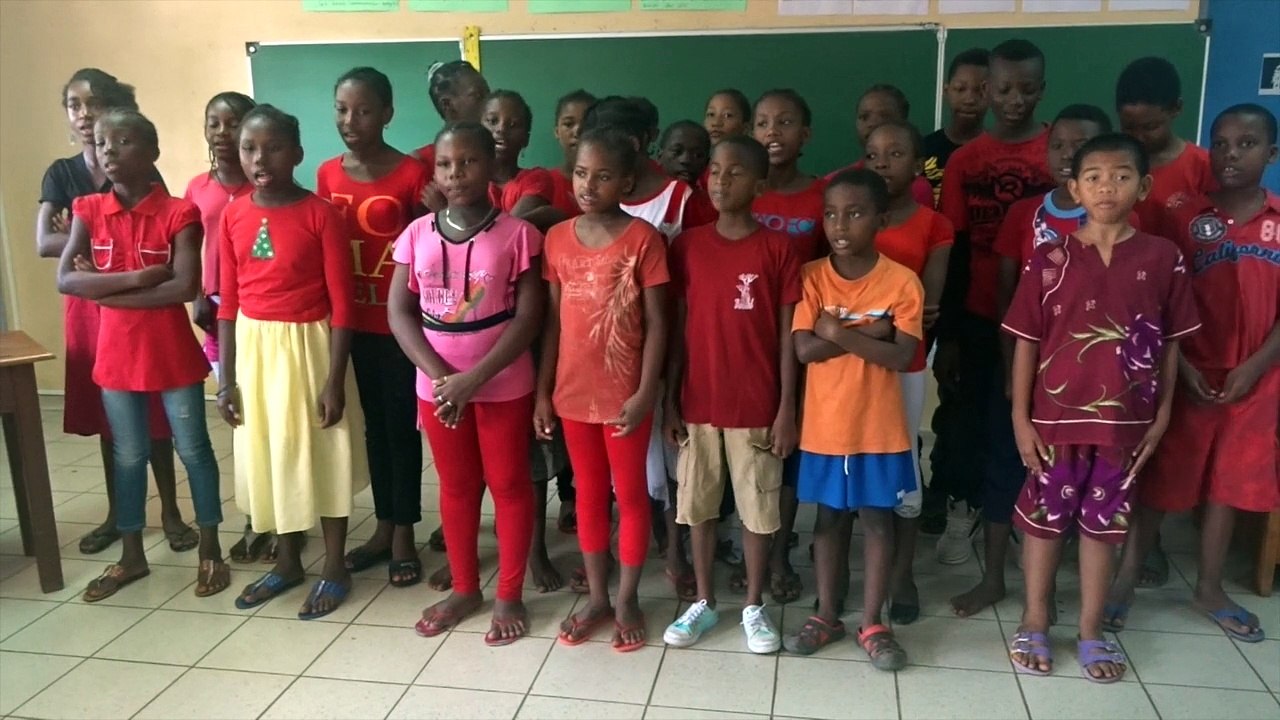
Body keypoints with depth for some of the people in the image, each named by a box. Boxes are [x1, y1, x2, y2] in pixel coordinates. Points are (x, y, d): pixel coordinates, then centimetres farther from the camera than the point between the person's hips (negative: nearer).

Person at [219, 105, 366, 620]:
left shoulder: (321, 214, -12)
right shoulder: (233, 216, 2)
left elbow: (342, 304, -12)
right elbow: (228, 303, 5)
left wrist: (335, 378, -15)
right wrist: (226, 379, 3)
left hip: (309, 345, -5)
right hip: (254, 349, 5)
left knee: (321, 456, 6)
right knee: (266, 455, 14)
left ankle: (335, 568, 21)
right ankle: (287, 563, 32)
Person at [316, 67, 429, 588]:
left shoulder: (411, 174, -10)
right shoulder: (327, 175, 5)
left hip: (399, 323, -5)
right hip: (351, 323, 5)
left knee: (401, 426, 6)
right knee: (374, 424, 15)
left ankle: (404, 535, 18)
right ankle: (383, 527, 28)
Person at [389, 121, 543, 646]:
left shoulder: (517, 234, -9)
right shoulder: (417, 234, 1)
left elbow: (528, 317, -12)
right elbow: (399, 312, -1)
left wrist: (474, 377, -18)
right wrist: (440, 375, -14)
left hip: (502, 385, -3)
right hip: (436, 386, 3)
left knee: (509, 485, 8)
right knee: (456, 486, 16)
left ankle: (509, 595, 23)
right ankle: (464, 588, 32)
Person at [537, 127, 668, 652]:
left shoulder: (643, 239, -10)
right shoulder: (557, 239, 2)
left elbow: (655, 324, -9)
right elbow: (553, 321, 6)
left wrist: (645, 393, -15)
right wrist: (542, 391, 5)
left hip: (624, 393, -4)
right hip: (573, 391, 4)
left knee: (630, 495, 10)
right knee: (589, 495, 15)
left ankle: (628, 599, 26)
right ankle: (597, 598, 29)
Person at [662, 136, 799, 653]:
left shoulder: (777, 249, -5)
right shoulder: (687, 245, 0)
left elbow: (787, 335, -3)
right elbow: (678, 328, 3)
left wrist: (786, 408, -6)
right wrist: (669, 400, 0)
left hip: (756, 405, -2)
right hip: (698, 402, 2)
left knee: (758, 509, 9)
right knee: (698, 506, 12)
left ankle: (754, 607, 26)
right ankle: (704, 602, 28)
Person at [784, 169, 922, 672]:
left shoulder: (902, 281, -7)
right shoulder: (811, 277, -4)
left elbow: (902, 356, -16)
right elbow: (805, 349, -14)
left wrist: (839, 332, -19)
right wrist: (868, 332, -17)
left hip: (879, 427, -1)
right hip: (824, 426, 1)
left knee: (877, 519, 10)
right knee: (830, 518, 13)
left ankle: (873, 624, 22)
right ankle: (826, 616, 27)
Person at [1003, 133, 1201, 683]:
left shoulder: (1163, 259, -2)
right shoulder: (1051, 258, -6)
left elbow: (1170, 344, 4)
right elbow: (1026, 342, -4)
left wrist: (1162, 414, 2)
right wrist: (1021, 417, -5)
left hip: (1125, 419, 1)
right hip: (1056, 416, -1)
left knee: (1103, 524, 13)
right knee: (1043, 519, 11)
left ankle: (1091, 632, 28)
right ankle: (1034, 624, 27)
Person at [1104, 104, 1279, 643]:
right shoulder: (1186, 219, -4)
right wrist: (1182, 366, -14)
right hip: (1188, 374, -2)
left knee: (1229, 482, 13)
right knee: (1160, 478, 5)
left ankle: (1209, 587, 27)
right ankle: (1128, 575, 17)